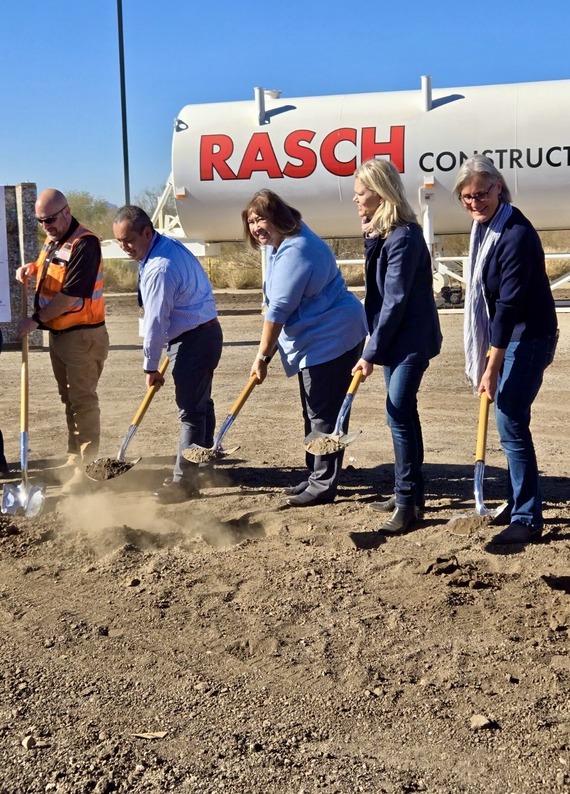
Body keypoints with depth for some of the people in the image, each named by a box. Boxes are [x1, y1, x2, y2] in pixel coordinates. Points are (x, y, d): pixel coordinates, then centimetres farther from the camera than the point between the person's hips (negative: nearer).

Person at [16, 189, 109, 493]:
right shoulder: (52, 241, 10)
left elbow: (71, 296, -24)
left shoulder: (84, 244, -19)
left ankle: (86, 468, -2)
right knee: (68, 398, 16)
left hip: (83, 335, -9)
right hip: (58, 333, 9)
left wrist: (36, 319, -18)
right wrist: (31, 267, 7)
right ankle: (74, 458, 28)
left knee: (83, 400, -6)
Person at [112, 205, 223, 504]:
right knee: (200, 404, 18)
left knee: (191, 411, -5)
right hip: (204, 332, 11)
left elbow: (156, 323, -21)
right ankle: (202, 466, 32)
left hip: (193, 340, -11)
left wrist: (151, 367, -11)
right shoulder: (169, 245, 7)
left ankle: (184, 482, 2)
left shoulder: (160, 268, -25)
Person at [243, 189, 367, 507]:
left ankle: (323, 484, 4)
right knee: (315, 412, 17)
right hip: (318, 339, 11)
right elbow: (285, 307, 19)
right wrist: (269, 350, 16)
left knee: (323, 414, -5)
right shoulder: (283, 246, 13)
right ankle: (316, 476, 27)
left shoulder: (295, 251, -22)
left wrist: (262, 355, -19)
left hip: (332, 338, -11)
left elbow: (279, 309, -24)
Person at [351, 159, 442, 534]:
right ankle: (411, 492, 26)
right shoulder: (378, 233, 8)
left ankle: (407, 502, -1)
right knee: (403, 414, 15)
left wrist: (371, 353, -19)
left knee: (399, 414, -10)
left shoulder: (404, 237, -20)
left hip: (411, 340, -10)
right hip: (395, 339, 10)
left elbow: (395, 302, -22)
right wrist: (375, 346, 10)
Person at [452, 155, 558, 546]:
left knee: (511, 423, -9)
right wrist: (488, 356, 15)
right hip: (503, 333, 9)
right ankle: (520, 502, 28)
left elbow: (510, 303, -25)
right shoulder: (484, 225, 5)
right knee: (509, 421, 14)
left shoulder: (517, 234, -22)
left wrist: (492, 367, -24)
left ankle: (527, 519, 1)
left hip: (528, 336, -9)